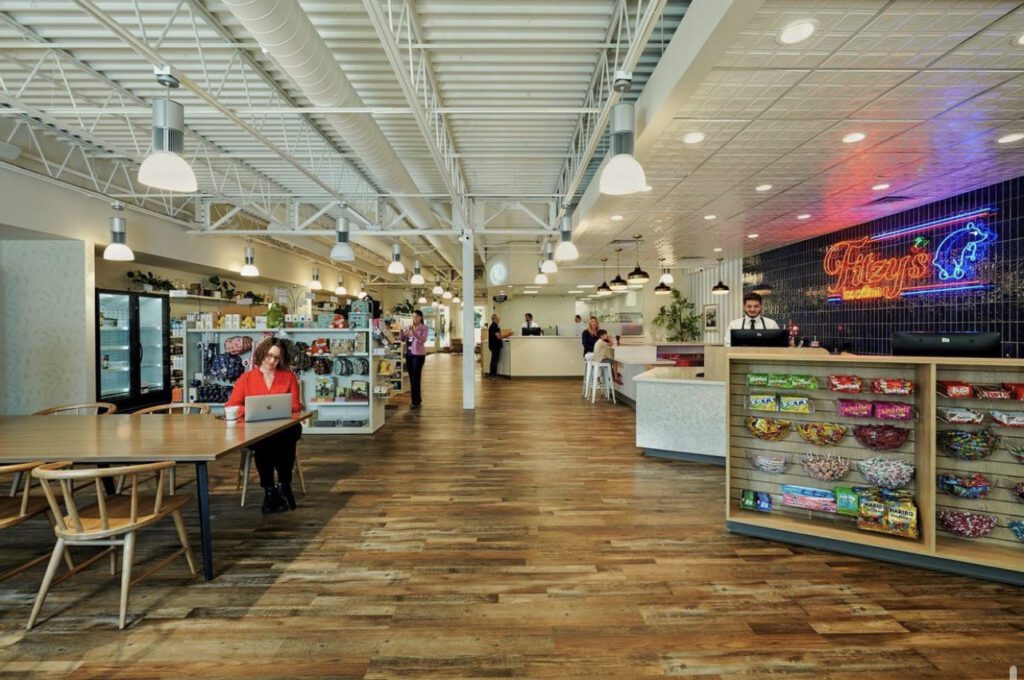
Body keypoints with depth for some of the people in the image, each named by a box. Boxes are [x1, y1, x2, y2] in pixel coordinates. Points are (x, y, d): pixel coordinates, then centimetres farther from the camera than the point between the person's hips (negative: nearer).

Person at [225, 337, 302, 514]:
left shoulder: (289, 376, 11)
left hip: (283, 428, 0)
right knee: (262, 441, -35)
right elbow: (231, 407, 4)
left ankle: (283, 486, -23)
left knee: (287, 434, -35)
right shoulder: (246, 377, 12)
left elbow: (295, 407, 6)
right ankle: (268, 489, -22)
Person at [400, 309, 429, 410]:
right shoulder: (409, 327, 9)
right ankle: (417, 400, 18)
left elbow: (423, 340, -17)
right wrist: (403, 333, -10)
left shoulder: (423, 327, -5)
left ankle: (416, 402, -2)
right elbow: (403, 339, 9)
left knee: (415, 378, -7)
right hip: (409, 354, 6)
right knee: (411, 378, 8)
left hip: (419, 354, -6)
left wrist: (414, 332, -27)